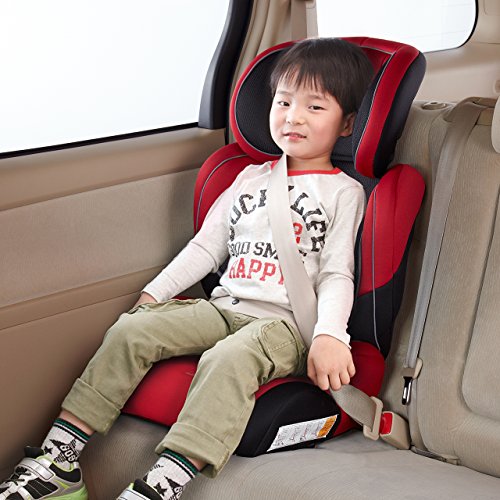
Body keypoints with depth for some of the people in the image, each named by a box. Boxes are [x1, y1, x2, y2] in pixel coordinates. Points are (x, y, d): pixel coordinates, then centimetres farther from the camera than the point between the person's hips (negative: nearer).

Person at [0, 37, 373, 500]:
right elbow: (206, 247, 21)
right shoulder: (251, 178, 20)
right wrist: (154, 293, 13)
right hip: (224, 307, 6)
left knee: (229, 360, -37)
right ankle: (61, 455, -13)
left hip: (286, 322, -5)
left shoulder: (343, 192, 4)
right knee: (129, 331, -14)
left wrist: (329, 336, -20)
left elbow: (337, 275, -4)